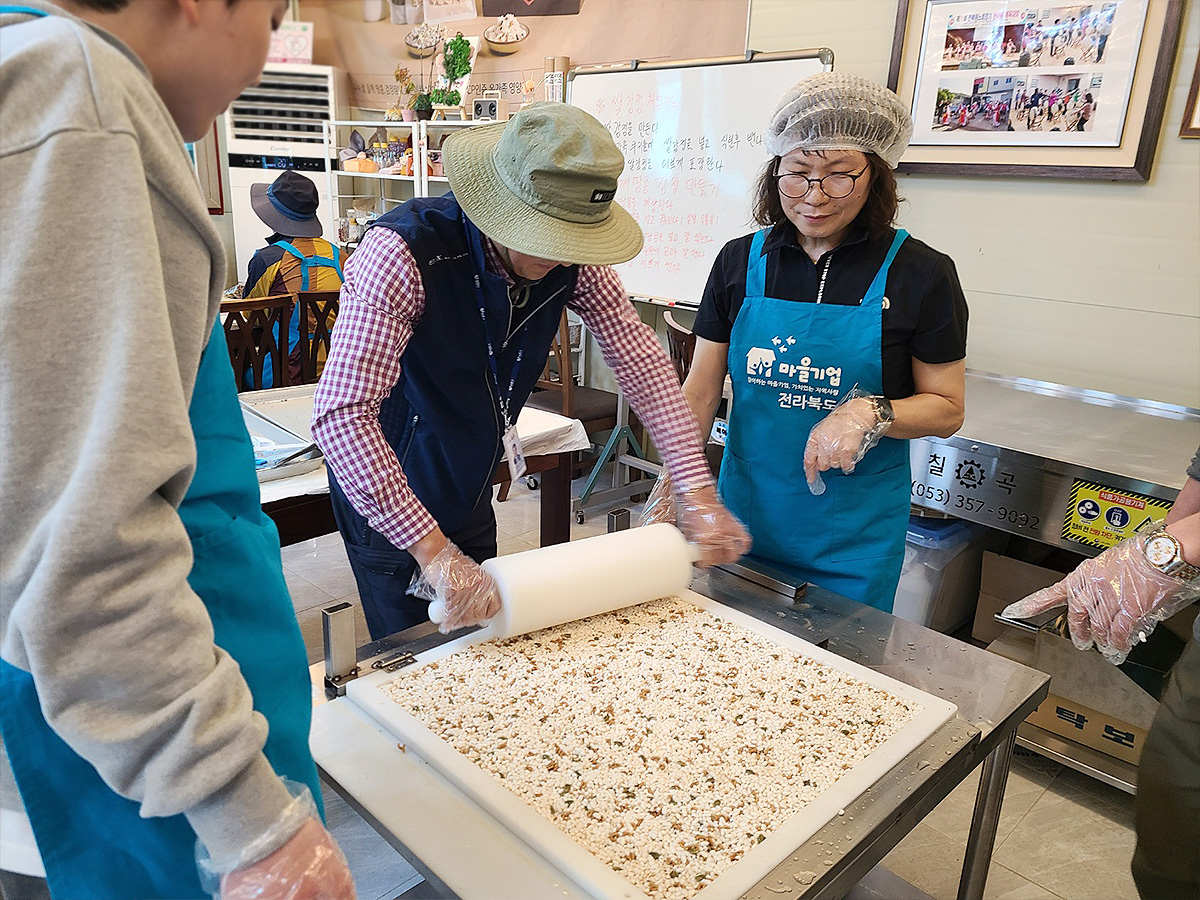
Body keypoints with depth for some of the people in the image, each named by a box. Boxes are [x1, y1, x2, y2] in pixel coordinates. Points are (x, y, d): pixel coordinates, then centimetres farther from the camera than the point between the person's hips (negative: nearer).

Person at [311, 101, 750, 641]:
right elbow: (342, 414, -40)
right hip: (386, 497, -5)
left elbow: (638, 356, -10)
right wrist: (433, 551, -43)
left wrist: (697, 491, -16)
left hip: (470, 490, 6)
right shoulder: (403, 252, -34)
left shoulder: (571, 259, -16)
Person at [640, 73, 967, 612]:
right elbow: (700, 390, 2)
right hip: (747, 511, 3)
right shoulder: (740, 262, 0)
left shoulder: (920, 274, -7)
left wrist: (870, 413, -21)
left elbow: (946, 409, -2)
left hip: (855, 531, -2)